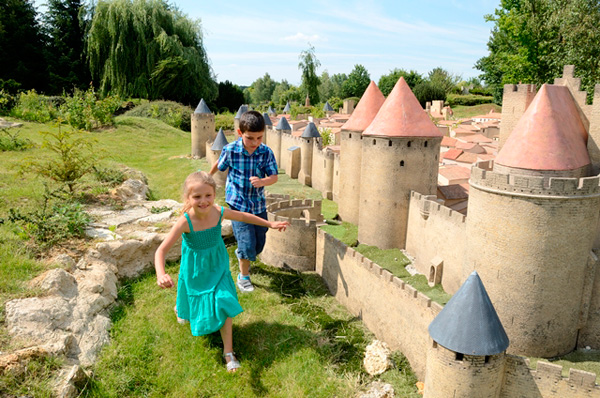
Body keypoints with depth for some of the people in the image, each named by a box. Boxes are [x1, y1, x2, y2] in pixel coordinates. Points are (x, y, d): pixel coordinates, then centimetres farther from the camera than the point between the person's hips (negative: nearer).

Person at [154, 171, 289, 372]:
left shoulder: (219, 212, -22)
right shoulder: (185, 222, -32)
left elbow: (244, 217, -1)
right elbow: (161, 251, -35)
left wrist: (270, 224, 6)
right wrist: (161, 275, -53)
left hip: (217, 266, 2)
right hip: (195, 271, -2)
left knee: (223, 304, -3)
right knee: (194, 303, 22)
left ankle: (228, 351, 11)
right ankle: (180, 309, 61)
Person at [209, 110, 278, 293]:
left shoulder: (266, 152, -11)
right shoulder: (230, 150, -14)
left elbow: (274, 177, -7)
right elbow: (219, 165, 7)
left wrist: (262, 181, -29)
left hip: (259, 204, 3)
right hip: (238, 204, -3)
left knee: (259, 245, 15)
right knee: (247, 244, -9)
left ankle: (242, 255, 51)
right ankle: (243, 277, 18)